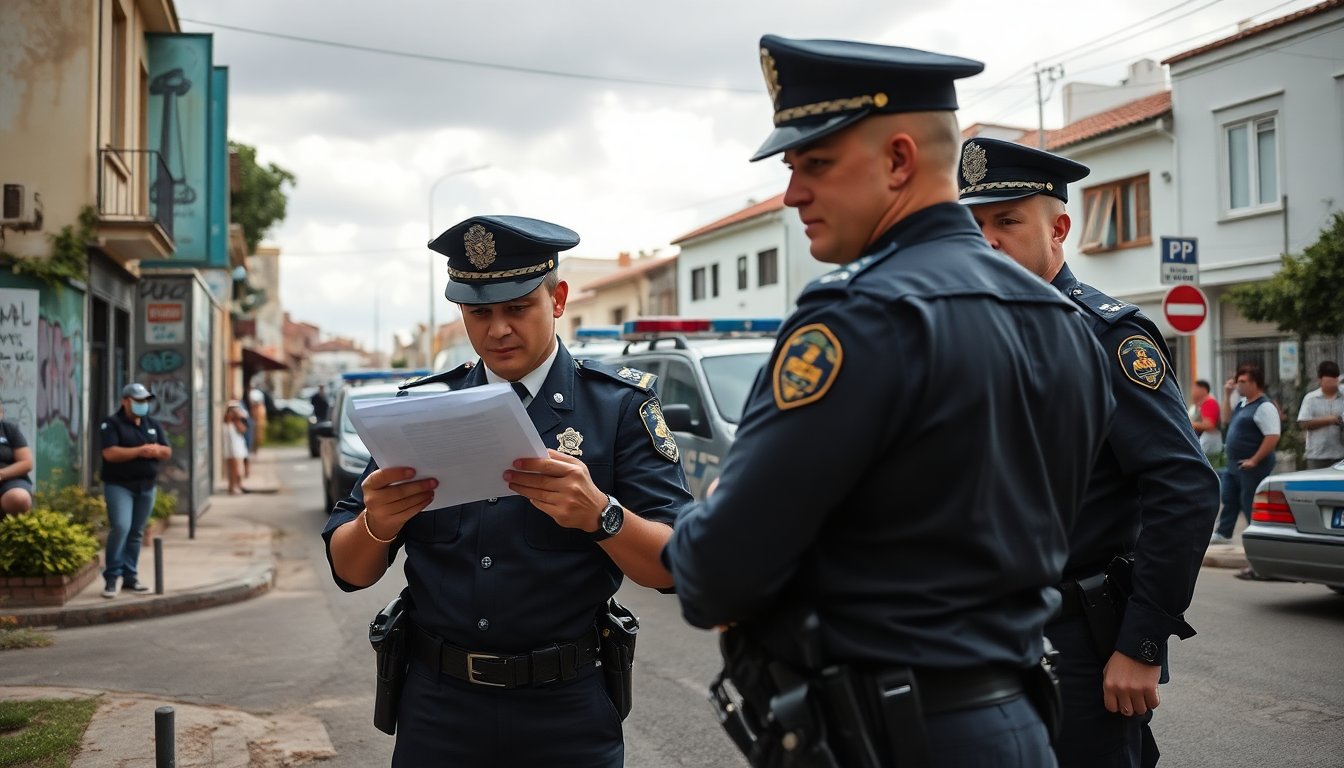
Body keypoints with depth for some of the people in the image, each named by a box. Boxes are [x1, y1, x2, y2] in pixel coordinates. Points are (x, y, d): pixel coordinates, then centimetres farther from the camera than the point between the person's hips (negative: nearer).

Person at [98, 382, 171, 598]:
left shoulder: (153, 425, 14)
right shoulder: (112, 424, -4)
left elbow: (167, 452, 9)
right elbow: (110, 453, -17)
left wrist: (155, 450, -13)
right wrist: (140, 451, -18)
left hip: (146, 486, 5)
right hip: (119, 485, -5)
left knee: (136, 533, 7)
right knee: (120, 527, -18)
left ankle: (130, 577, 14)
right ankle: (111, 578, -10)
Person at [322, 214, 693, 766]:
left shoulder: (619, 405, -5)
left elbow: (674, 565, -12)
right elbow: (350, 572, 2)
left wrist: (599, 513, -31)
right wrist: (376, 524, -20)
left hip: (567, 716, -2)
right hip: (438, 710, 2)